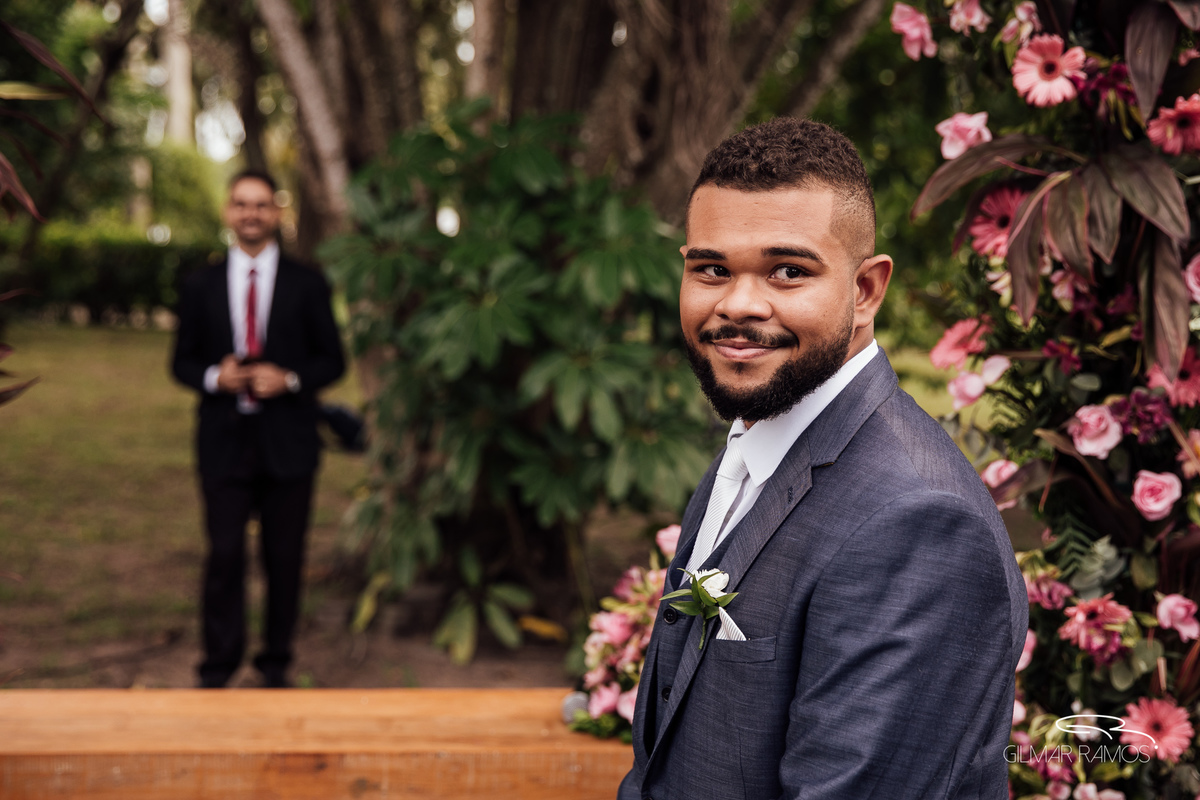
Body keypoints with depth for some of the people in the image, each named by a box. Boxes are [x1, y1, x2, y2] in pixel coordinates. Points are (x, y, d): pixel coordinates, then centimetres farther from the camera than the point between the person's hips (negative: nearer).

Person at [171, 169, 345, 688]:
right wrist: (215, 376, -12)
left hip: (288, 442, 0)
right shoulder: (201, 286, 8)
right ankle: (218, 666, 9)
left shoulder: (307, 285, 4)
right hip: (224, 440, 0)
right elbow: (183, 362, 10)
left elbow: (332, 361, 5)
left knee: (284, 557, 7)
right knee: (224, 554, -2)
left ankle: (276, 665, 21)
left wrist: (289, 379, -14)